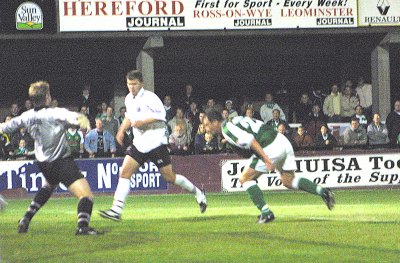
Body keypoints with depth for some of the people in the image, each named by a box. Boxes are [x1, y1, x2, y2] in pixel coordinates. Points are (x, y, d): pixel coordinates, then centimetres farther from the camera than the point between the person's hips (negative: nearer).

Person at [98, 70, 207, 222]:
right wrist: (122, 130, 15)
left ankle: (198, 193, 18)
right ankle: (116, 210, -13)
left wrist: (143, 121, -25)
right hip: (139, 143, 7)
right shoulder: (129, 99, 11)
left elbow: (161, 114, -20)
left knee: (169, 177, -4)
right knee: (125, 172, -8)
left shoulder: (149, 98, -13)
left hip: (156, 142, -7)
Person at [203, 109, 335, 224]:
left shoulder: (227, 129, -7)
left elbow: (249, 140, -19)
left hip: (270, 148, -9)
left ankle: (266, 213, -1)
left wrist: (266, 158, -22)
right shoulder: (237, 120, 21)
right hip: (282, 141, 9)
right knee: (288, 181, 20)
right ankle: (322, 191, 5)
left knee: (245, 179, 3)